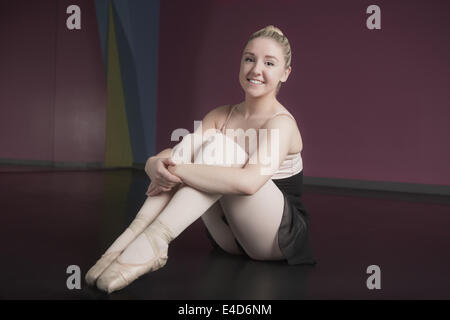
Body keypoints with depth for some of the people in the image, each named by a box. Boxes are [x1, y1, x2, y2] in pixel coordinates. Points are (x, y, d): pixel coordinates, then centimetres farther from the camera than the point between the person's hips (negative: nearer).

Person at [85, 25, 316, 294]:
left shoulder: (281, 122, -14)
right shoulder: (220, 117, 5)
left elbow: (248, 182, -34)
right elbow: (158, 158, -6)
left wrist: (177, 170, -30)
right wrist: (157, 165, -31)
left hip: (279, 238, -5)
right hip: (232, 239, 5)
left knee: (219, 144, -27)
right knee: (191, 141, -15)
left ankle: (154, 241, -37)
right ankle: (135, 234, -26)